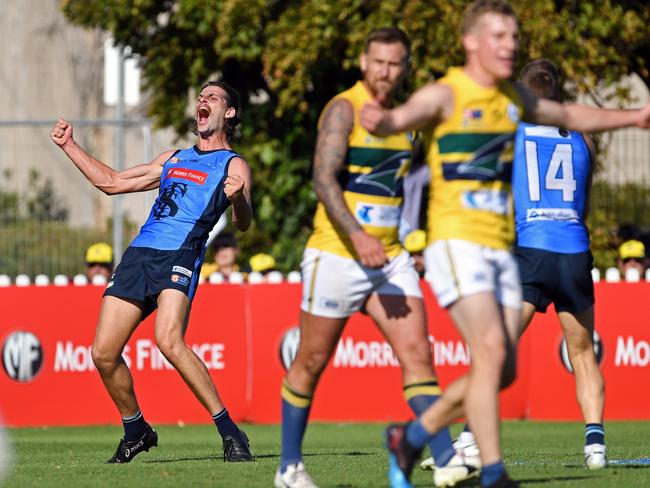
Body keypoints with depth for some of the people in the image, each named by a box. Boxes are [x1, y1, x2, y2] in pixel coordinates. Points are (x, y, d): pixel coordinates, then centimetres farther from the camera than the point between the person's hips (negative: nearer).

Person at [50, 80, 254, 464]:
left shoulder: (233, 165, 8)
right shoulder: (173, 159, 27)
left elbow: (243, 224, -8)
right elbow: (112, 182, 35)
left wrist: (238, 198, -30)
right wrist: (69, 145, 34)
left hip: (180, 257, -6)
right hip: (139, 255, 6)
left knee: (169, 341, -29)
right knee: (104, 353, -2)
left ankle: (231, 434, -23)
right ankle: (136, 431, 19)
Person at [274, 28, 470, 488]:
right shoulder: (344, 109, -10)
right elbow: (324, 178, -20)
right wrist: (358, 236, -31)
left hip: (389, 257, 6)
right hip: (337, 255, -6)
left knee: (418, 353, -8)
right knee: (312, 363, 5)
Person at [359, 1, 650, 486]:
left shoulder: (513, 96, 13)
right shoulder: (446, 95, -9)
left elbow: (568, 116, 32)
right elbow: (403, 117, -30)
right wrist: (380, 120, -54)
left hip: (502, 249, 7)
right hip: (456, 243, -7)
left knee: (503, 371, 4)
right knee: (491, 353, -19)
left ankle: (412, 436, 21)